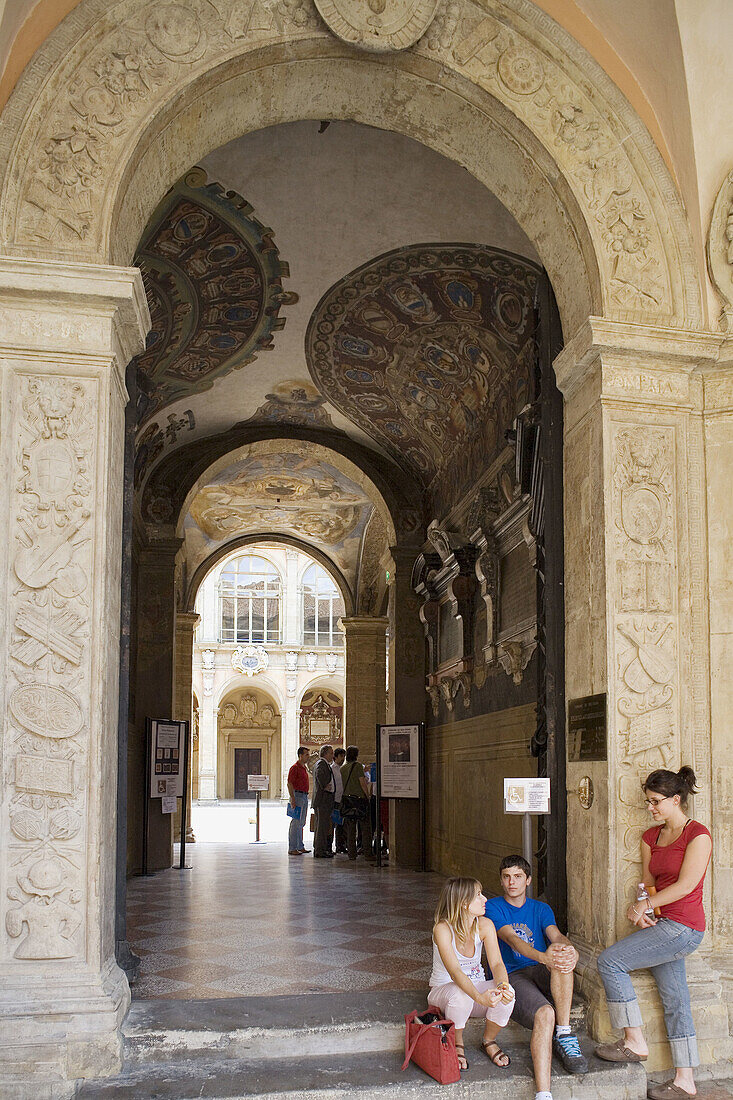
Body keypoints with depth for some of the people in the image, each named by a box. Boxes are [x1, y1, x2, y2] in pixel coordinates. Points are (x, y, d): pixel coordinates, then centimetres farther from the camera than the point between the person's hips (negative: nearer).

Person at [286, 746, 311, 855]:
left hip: (305, 796, 9)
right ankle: (292, 848, -6)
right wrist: (292, 799, -23)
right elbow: (289, 784, -17)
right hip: (297, 795, -9)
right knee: (296, 823, -8)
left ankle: (300, 846, 18)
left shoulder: (304, 768, 17)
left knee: (301, 823, 13)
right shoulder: (295, 768, -12)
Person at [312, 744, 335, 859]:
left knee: (322, 825, 15)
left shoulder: (326, 764, 19)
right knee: (322, 825, -9)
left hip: (325, 801, 11)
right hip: (322, 799, -11)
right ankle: (319, 851, -7)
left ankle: (318, 849, 22)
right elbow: (319, 775, -31)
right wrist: (324, 787, -21)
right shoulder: (321, 764, -12)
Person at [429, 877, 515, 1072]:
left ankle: (489, 1041, 1)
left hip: (477, 986, 4)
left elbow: (496, 963, -17)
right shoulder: (442, 929, -24)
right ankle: (457, 1045, -8)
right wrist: (480, 997, -52)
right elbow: (455, 972, -35)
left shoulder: (484, 925, -9)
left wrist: (502, 985, -40)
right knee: (460, 995, -39)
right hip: (444, 989, -4)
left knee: (506, 993, -28)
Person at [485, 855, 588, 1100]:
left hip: (540, 974, 4)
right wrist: (543, 957, -36)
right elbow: (512, 940, -14)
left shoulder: (541, 909, 18)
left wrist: (568, 949, -30)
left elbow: (557, 936, -3)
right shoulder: (493, 908, 4)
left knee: (562, 958, -31)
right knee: (544, 1014, -34)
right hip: (510, 977, -3)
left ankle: (564, 1036, -24)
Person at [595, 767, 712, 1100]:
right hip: (662, 925, 8)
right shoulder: (652, 837, 12)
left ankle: (634, 1042, -4)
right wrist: (642, 913, -5)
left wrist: (644, 906, -12)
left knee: (609, 960, -13)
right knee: (674, 1000, 9)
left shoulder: (698, 835, -11)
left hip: (683, 928, -7)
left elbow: (685, 885, -17)